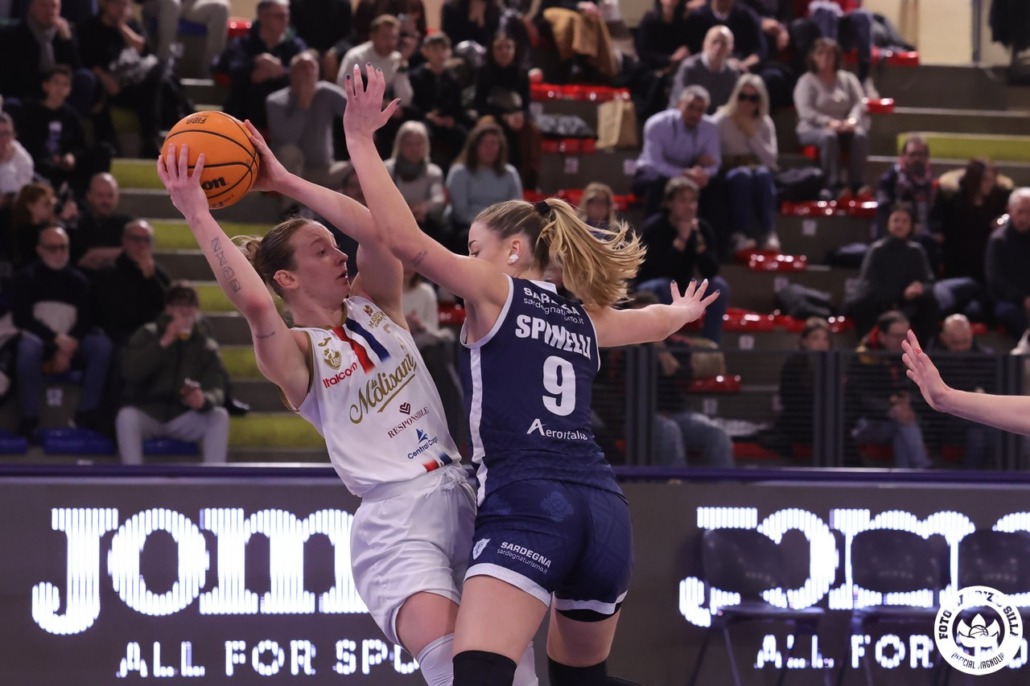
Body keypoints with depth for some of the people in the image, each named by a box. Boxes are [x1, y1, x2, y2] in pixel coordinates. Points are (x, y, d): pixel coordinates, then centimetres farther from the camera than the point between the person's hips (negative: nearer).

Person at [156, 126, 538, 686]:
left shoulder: (372, 306, 14)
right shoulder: (295, 351, -2)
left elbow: (379, 229, -4)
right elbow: (253, 302, -24)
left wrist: (285, 182, -2)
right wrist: (197, 215, -20)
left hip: (462, 496, 6)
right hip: (396, 520, -6)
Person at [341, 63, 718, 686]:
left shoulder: (496, 291, 8)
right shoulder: (584, 321, 25)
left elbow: (406, 240, -6)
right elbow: (662, 320, 47)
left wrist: (361, 139, 1)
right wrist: (685, 311, 70)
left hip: (528, 503, -7)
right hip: (605, 509, 7)